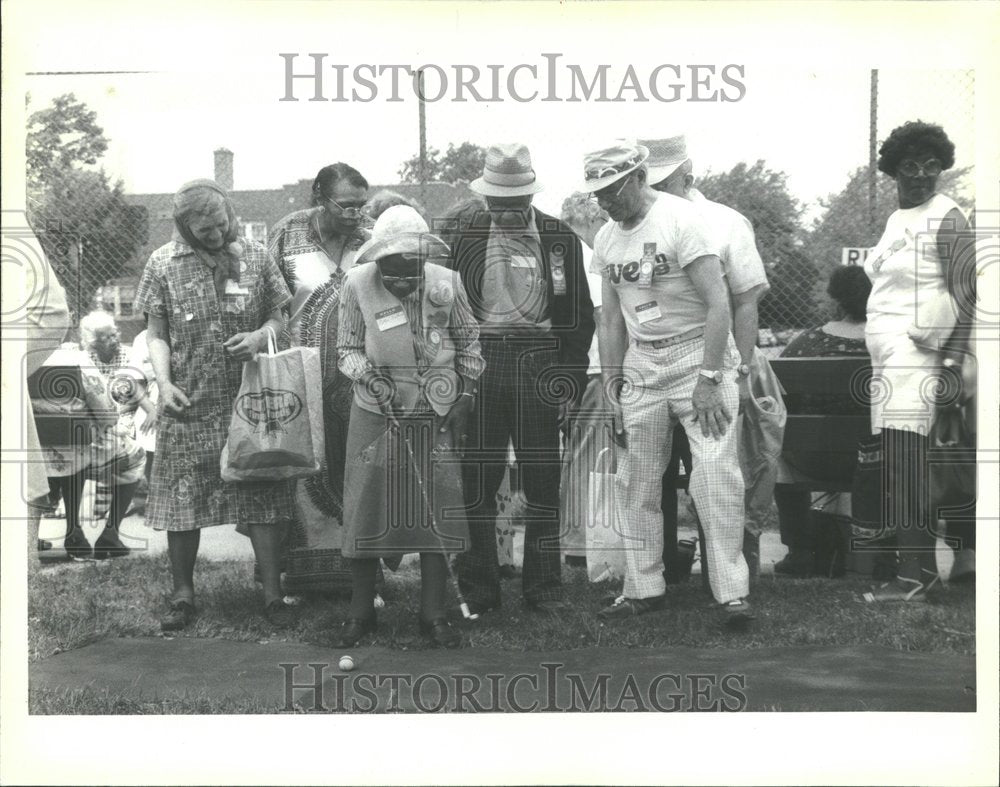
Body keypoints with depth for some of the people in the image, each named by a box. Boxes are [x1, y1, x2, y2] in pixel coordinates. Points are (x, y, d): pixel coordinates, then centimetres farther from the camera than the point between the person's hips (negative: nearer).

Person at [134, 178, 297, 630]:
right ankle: (183, 595, 17)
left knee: (263, 496, 0)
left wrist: (260, 336, -11)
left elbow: (279, 317, 10)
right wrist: (164, 382, -10)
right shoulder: (163, 265, 2)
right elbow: (156, 335, 4)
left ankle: (272, 593, 8)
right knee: (182, 500, 4)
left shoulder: (255, 258, 3)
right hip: (188, 406, 0)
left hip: (251, 402, 0)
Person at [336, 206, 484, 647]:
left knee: (436, 511, 3)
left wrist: (464, 399, 1)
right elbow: (347, 349, -1)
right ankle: (361, 613, 17)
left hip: (435, 415, 1)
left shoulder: (446, 283, -7)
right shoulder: (357, 285, -10)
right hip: (376, 413, -1)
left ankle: (433, 614, 14)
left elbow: (468, 341, 5)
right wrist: (369, 376, -21)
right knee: (366, 511, 3)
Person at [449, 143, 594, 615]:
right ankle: (477, 589, 11)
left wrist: (571, 376, 0)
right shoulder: (465, 238, 5)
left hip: (538, 367, 0)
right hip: (480, 364, 0)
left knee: (543, 483, 5)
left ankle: (543, 587, 15)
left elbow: (580, 314, 6)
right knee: (476, 482, 1)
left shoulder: (560, 239, 4)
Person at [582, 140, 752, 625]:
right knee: (637, 481, 6)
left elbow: (718, 303, -16)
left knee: (715, 475, -13)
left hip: (697, 353, -6)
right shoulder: (607, 239, 7)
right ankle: (644, 589, 17)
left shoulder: (682, 221, -13)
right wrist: (612, 386, 9)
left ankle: (732, 593, -6)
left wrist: (708, 379, -20)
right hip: (641, 364, 6)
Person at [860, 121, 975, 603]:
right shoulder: (896, 220, 20)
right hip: (886, 348, 8)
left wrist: (952, 362, -17)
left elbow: (965, 295, -10)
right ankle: (922, 566, 13)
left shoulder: (946, 219, -4)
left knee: (903, 460, -14)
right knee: (902, 462, 8)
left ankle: (914, 573, -14)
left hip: (916, 348, -8)